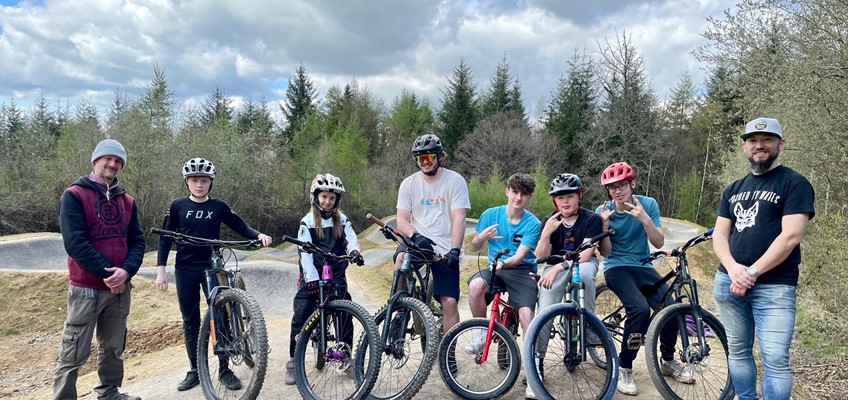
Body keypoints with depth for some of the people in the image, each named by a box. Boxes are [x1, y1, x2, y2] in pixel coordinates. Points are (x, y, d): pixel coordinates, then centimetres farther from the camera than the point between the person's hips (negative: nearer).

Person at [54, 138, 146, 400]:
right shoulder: (74, 195, -5)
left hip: (120, 287, 5)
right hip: (86, 288, -5)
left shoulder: (127, 201, 11)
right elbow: (74, 242, -14)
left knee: (113, 348, 14)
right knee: (74, 355, -2)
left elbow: (137, 241, 6)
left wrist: (125, 271, -13)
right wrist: (107, 273, -17)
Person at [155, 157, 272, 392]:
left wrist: (259, 235, -16)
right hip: (185, 270, 0)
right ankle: (194, 370, 17)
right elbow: (165, 238, 2)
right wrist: (161, 270, -3)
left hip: (212, 268, 0)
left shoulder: (219, 207, 1)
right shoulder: (177, 206, 0)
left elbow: (241, 227, 4)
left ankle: (224, 369, 9)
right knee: (190, 321, 7)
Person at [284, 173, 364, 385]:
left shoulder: (342, 220, 8)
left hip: (336, 276, 3)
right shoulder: (308, 221, -2)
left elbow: (351, 238, -7)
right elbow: (305, 252, -9)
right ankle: (293, 361, 5)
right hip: (313, 277, -3)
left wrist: (354, 251, -32)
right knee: (301, 316, -6)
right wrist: (311, 279, -19)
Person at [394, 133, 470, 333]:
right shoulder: (409, 184, 4)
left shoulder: (455, 181, -3)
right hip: (418, 242, 2)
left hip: (446, 249, -1)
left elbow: (459, 219, -12)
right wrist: (416, 236, -21)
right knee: (401, 257, -32)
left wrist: (455, 249, -25)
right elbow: (402, 220, 0)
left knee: (449, 302, -8)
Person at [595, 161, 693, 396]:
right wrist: (604, 226, -24)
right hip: (617, 267, -3)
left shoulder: (648, 204, -4)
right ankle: (624, 368, -14)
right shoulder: (603, 211, -8)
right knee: (640, 308, -29)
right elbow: (606, 253, -8)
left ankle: (668, 361, 11)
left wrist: (645, 220, -26)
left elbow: (659, 243, -10)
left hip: (643, 267, 3)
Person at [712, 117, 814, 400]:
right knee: (737, 351, 12)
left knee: (776, 359, -8)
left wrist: (752, 273, -14)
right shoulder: (733, 189, 14)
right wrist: (734, 269, -11)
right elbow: (719, 235, 8)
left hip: (774, 286, -5)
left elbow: (790, 236, -13)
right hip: (729, 281, 5)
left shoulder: (795, 184, -3)